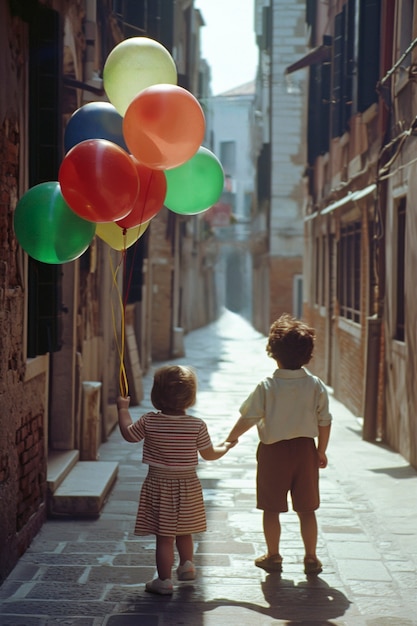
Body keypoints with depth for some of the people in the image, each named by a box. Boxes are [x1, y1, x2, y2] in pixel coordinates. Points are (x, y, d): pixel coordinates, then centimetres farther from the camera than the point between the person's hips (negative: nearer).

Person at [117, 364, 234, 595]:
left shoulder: (149, 422, -13)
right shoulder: (197, 425, -11)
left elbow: (128, 434, 4)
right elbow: (209, 454, -1)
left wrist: (123, 409, 19)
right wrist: (225, 447, 20)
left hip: (159, 485, -2)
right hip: (188, 485, 2)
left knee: (164, 537, 4)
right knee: (184, 531, 23)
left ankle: (164, 581, 9)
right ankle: (187, 565, 36)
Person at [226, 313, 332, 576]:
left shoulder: (267, 387, -12)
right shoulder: (316, 385, -5)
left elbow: (248, 418, -7)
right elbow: (325, 422, -1)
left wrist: (232, 437, 10)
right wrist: (322, 451, 12)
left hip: (273, 451, -2)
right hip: (305, 449, 2)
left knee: (272, 508, 11)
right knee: (306, 509, 11)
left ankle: (273, 556, 19)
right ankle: (311, 558, 16)